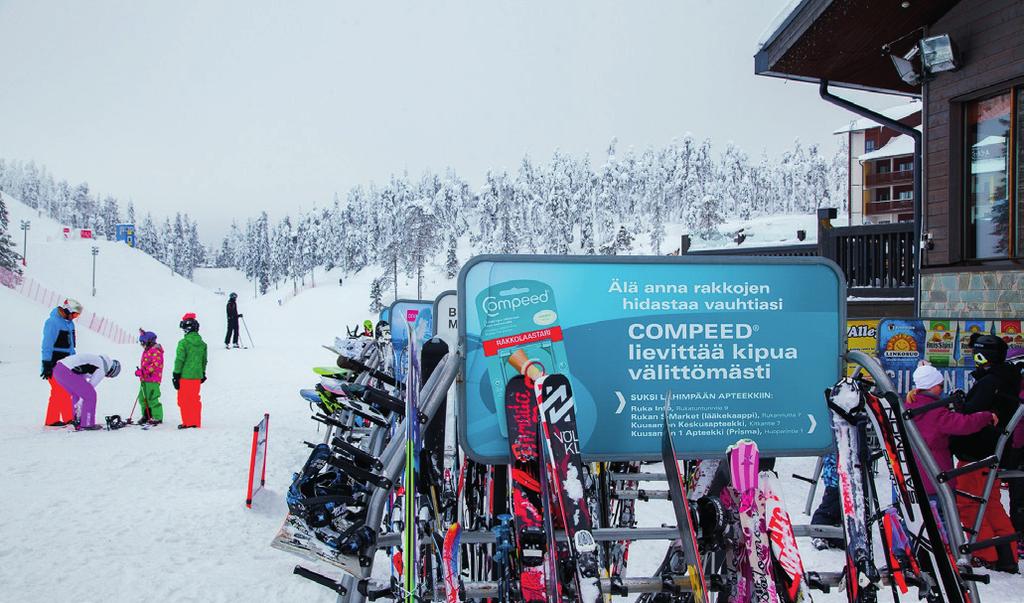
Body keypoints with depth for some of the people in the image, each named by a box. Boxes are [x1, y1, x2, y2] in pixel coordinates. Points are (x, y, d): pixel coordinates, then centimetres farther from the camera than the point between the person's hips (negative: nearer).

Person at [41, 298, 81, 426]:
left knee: (67, 391, 9)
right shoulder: (53, 322, -14)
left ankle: (69, 418, 15)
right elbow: (47, 346, -16)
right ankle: (51, 420, -2)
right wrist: (46, 365, -18)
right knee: (58, 391, -9)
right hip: (54, 364, -9)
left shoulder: (69, 323, 13)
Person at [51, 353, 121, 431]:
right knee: (90, 395, 1)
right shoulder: (102, 370, 0)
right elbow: (89, 388, -1)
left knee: (76, 394, 24)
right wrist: (79, 405, 5)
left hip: (57, 369, 10)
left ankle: (78, 423, 25)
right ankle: (87, 424, 6)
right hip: (67, 372, -9)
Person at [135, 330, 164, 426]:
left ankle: (157, 417, -6)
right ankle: (146, 416, 20)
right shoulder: (147, 350, 19)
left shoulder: (155, 351, -12)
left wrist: (143, 371, -24)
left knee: (152, 399, -10)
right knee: (143, 398, 12)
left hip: (152, 379, -10)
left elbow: (155, 364, -21)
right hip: (145, 379, 10)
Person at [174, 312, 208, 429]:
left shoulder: (184, 343, -13)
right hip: (197, 375, 6)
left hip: (185, 375, -6)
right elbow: (204, 361, 14)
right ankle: (196, 422, 15)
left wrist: (176, 375, -7)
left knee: (184, 400, 4)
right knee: (195, 399, 13)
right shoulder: (202, 344, 6)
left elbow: (179, 360, -12)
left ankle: (187, 422, 4)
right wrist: (203, 374, 25)